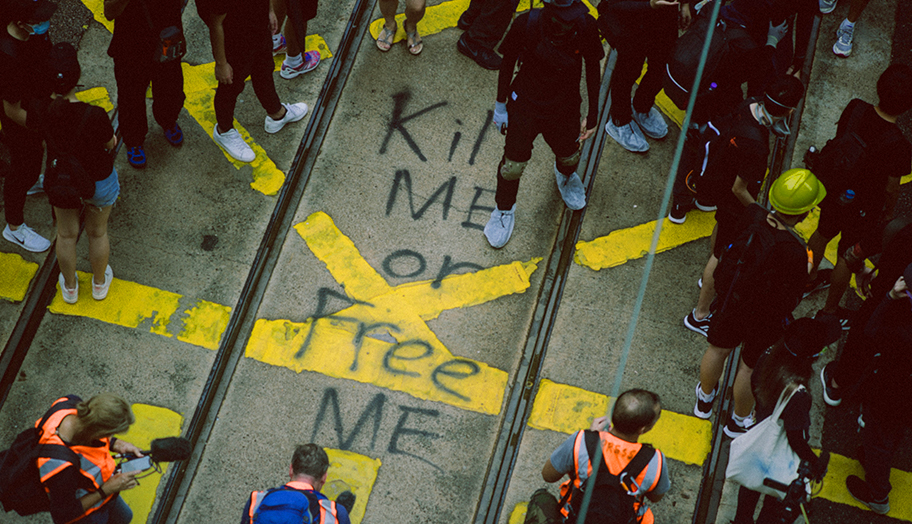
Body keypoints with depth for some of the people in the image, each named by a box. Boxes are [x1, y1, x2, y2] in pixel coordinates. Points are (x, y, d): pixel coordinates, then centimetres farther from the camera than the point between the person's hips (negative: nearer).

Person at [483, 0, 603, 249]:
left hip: (565, 107, 2)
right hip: (526, 102, -2)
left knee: (569, 156, 21)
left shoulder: (586, 26, -23)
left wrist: (593, 115, 1)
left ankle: (565, 175, 62)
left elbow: (592, 69, -6)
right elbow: (508, 61, -9)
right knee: (513, 163, 2)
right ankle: (504, 210, 34)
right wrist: (501, 105, 1)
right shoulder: (527, 24, -28)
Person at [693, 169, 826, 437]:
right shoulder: (794, 252, -39)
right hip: (763, 318, -5)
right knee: (751, 366, 22)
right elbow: (790, 299, -23)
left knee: (718, 349, 29)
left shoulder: (753, 216, -26)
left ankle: (704, 400, 57)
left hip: (730, 300, 5)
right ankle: (738, 421, 48)